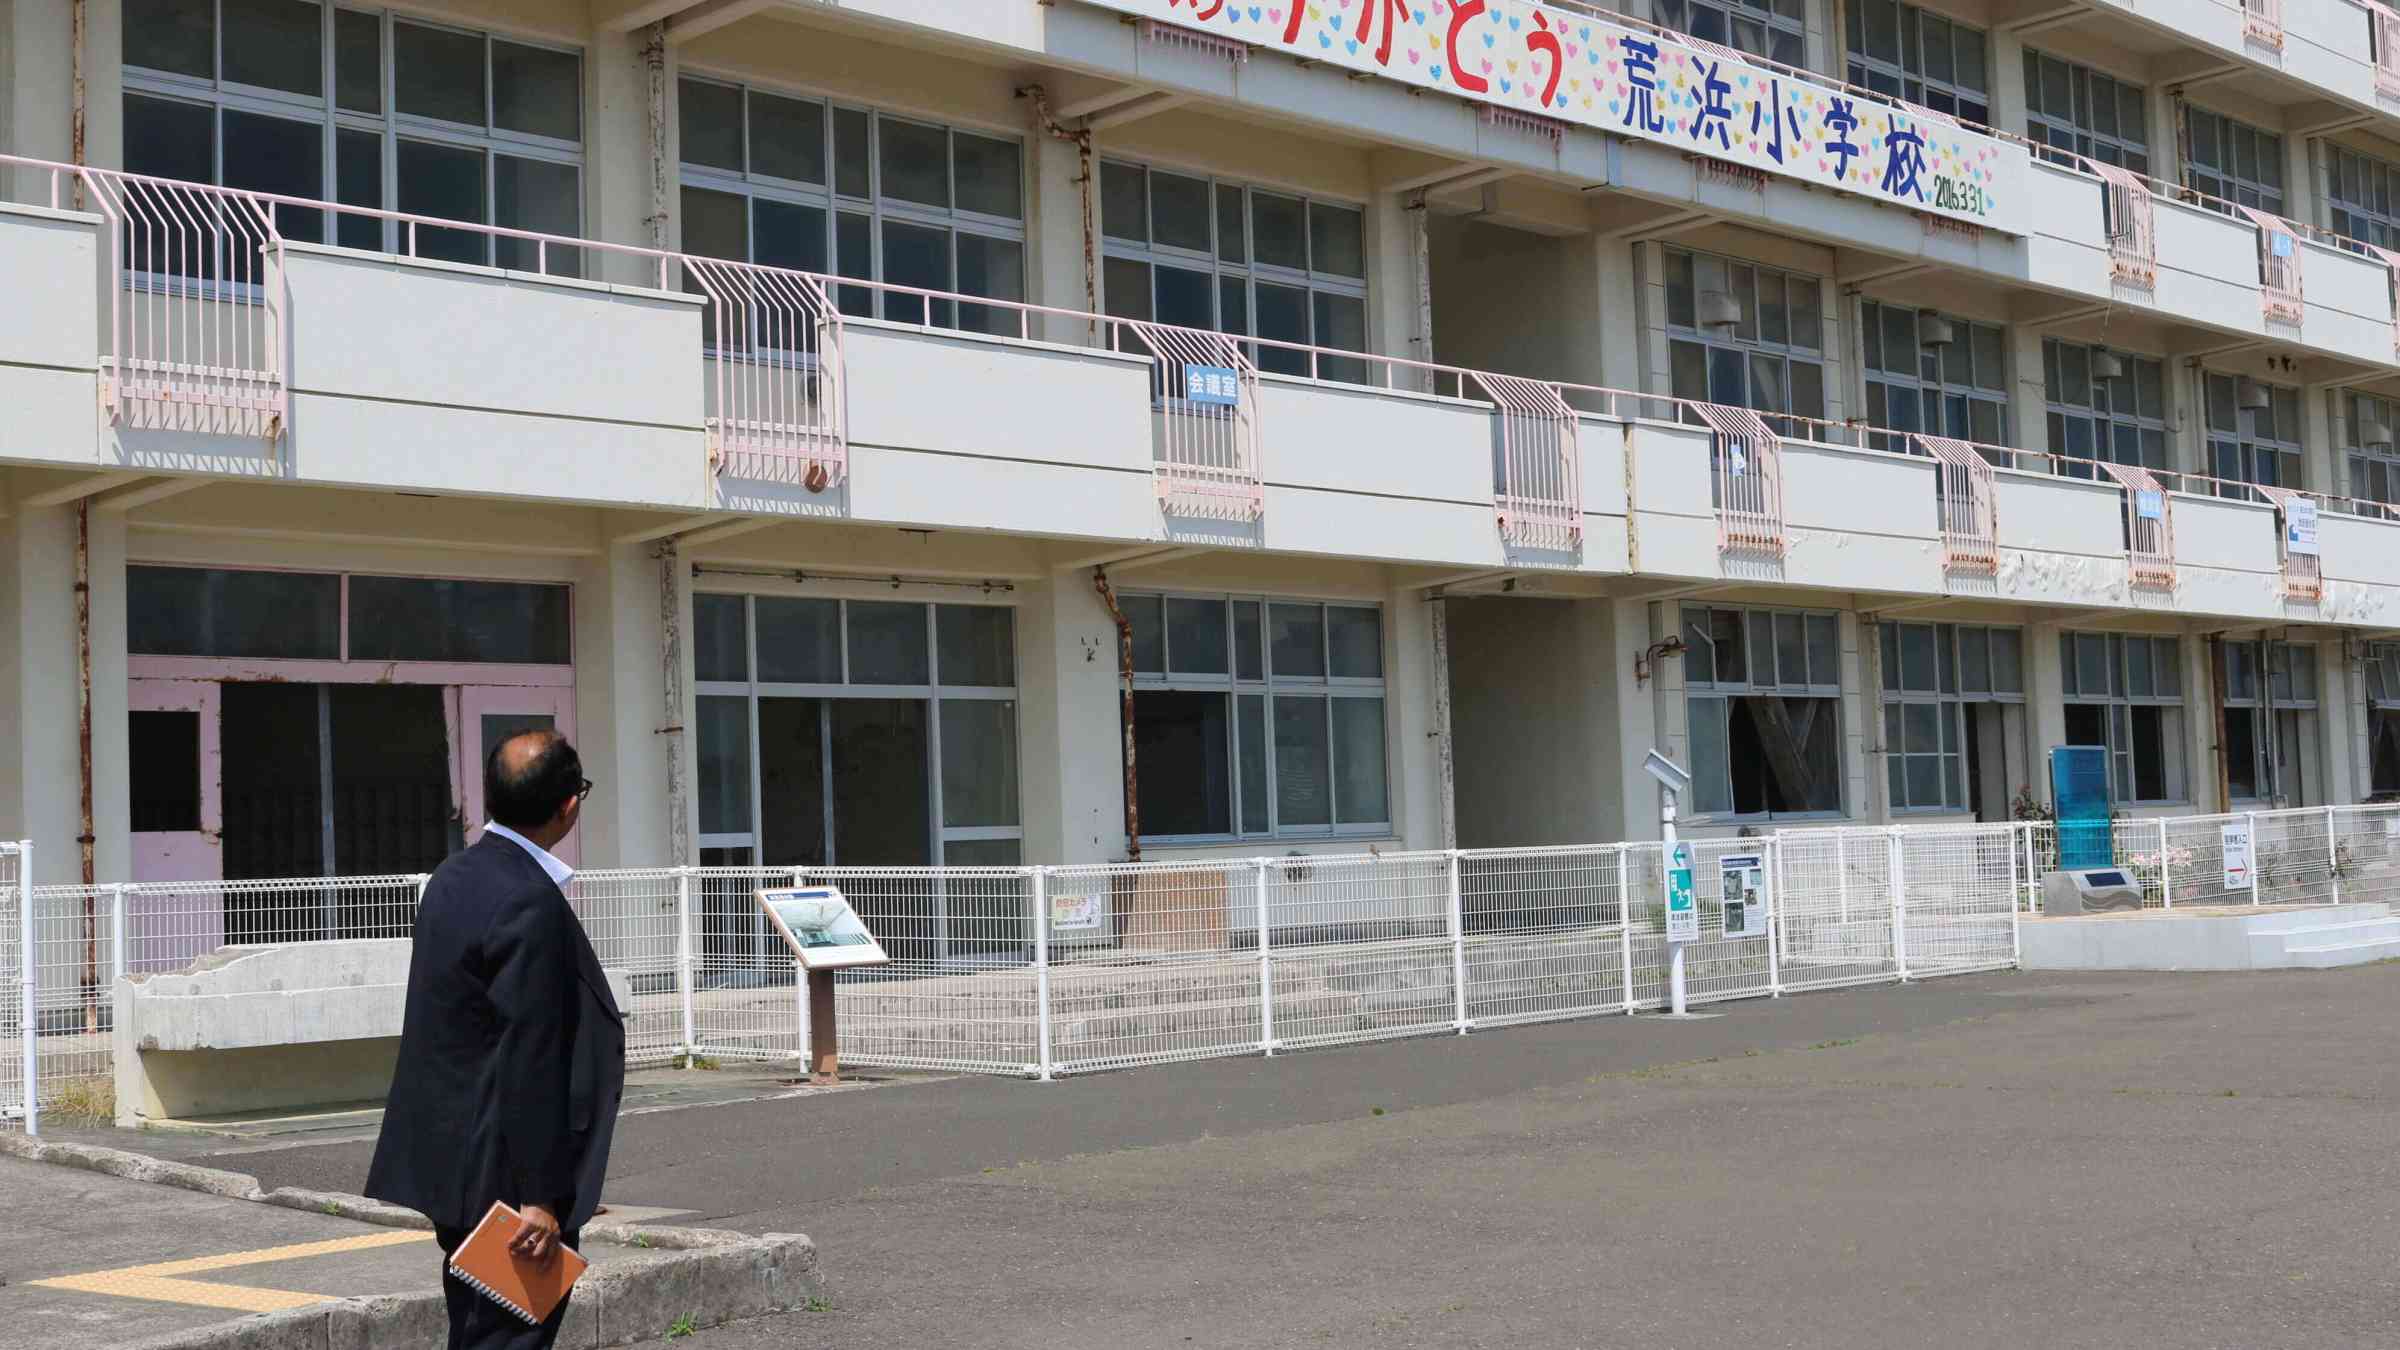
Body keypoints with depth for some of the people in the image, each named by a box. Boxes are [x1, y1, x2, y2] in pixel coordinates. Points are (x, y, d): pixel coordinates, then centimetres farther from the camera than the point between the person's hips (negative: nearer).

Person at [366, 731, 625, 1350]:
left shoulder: (452, 878, 7)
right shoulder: (531, 904, -22)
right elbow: (531, 1063, -23)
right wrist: (542, 1198, -19)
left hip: (453, 1159, 10)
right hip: (506, 1180, -10)